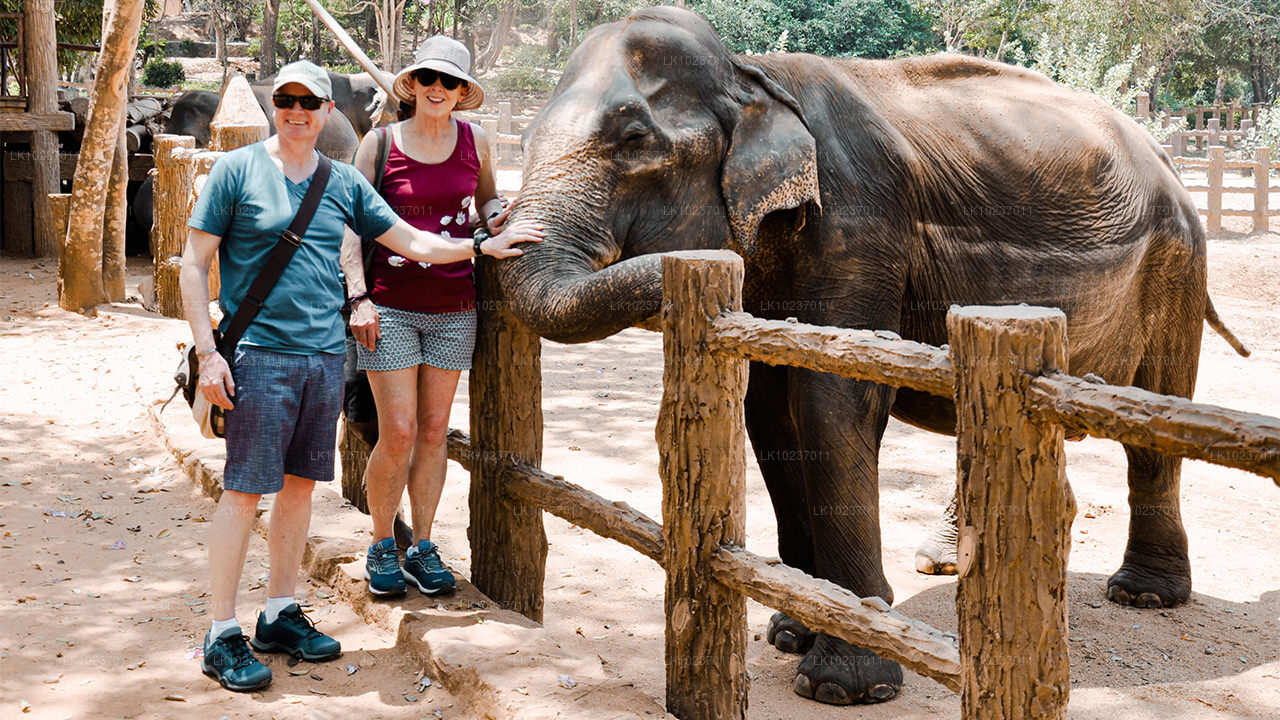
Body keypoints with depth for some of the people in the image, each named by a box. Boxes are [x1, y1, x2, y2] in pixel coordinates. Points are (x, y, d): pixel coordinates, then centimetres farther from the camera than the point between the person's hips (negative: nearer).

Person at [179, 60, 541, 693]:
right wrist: (208, 351, -9)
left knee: (300, 485, 11)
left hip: (325, 356, 5)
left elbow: (411, 242, 18)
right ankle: (222, 636, 2)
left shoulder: (344, 182, 12)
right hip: (259, 355, -5)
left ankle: (281, 615, 23)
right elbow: (194, 264, -2)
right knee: (243, 490, -5)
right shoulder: (236, 170, -2)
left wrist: (484, 245, 11)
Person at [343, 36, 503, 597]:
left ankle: (422, 548, 20)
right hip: (390, 306, -3)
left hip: (453, 308, 3)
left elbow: (488, 198, 23)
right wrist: (358, 297, -9)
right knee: (398, 435, -6)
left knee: (435, 431, 8)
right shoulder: (380, 143, -2)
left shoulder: (474, 140, 6)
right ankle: (382, 547, 14)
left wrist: (494, 220, -1)